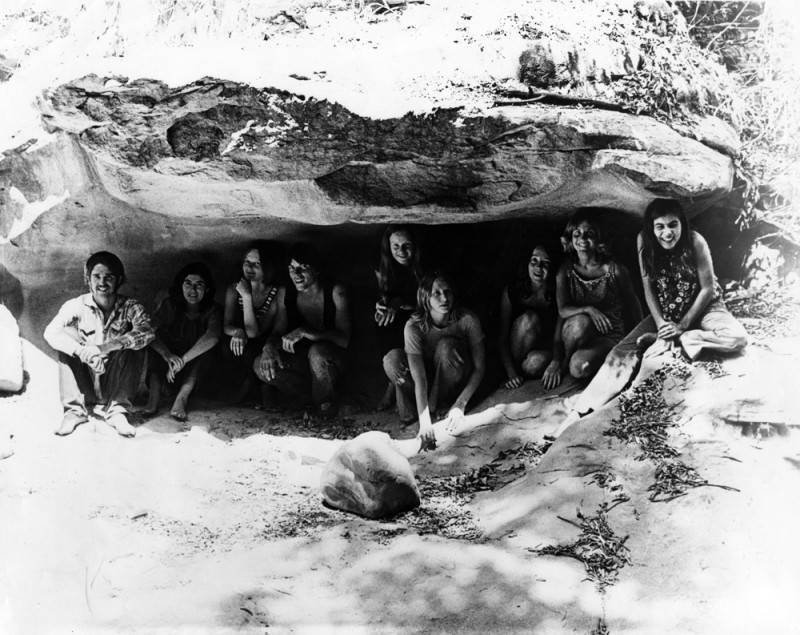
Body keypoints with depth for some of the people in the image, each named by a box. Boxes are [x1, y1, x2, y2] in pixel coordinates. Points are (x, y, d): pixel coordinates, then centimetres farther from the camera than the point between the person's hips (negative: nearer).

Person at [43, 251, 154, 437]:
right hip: (85, 386, 1)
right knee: (68, 333, -17)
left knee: (133, 345, -22)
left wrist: (103, 348, -40)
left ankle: (117, 410, -18)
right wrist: (82, 351, -40)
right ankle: (74, 410, -18)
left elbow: (147, 333, -29)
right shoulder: (77, 306, -7)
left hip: (115, 384, -1)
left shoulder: (130, 308, -9)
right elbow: (51, 332, -22)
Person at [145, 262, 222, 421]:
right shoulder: (170, 305, -6)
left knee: (205, 350, -27)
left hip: (195, 368, -1)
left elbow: (213, 336, -31)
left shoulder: (212, 310, -10)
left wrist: (183, 360, -40)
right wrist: (168, 355, -40)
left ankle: (182, 396, -38)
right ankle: (154, 395, -38)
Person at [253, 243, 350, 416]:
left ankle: (326, 402, -12)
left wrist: (304, 332, -35)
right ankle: (313, 395, -6)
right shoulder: (286, 295, 0)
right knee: (261, 365, -22)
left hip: (331, 358, -4)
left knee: (317, 351, -39)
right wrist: (269, 347, -26)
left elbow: (343, 339, -23)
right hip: (301, 360, 5)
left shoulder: (335, 292, -15)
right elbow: (277, 332, 0)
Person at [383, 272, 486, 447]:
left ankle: (439, 405, -13)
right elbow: (419, 379, -31)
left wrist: (460, 404, -29)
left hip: (459, 382, 0)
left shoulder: (467, 320, -23)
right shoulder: (414, 326, -24)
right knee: (392, 359, -28)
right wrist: (425, 423, -40)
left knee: (446, 346, -32)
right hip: (429, 378, 0)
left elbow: (479, 367, -17)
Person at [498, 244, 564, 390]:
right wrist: (510, 372, -21)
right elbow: (502, 337, -9)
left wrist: (555, 363, -33)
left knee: (536, 362, -36)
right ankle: (515, 368, -12)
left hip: (546, 351, 0)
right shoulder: (511, 292, -8)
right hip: (514, 355, 0)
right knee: (529, 318, -28)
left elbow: (559, 338, -13)